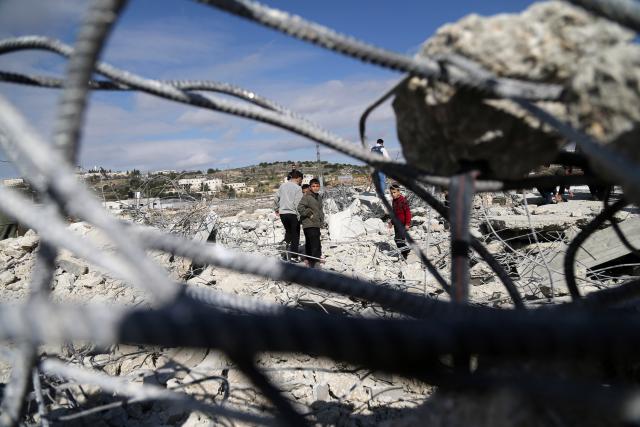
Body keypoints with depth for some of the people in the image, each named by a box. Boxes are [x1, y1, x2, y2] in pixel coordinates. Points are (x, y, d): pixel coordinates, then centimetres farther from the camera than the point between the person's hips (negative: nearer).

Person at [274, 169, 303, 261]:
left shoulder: (282, 186, 7)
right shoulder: (297, 188, -11)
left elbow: (276, 198, 14)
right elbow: (298, 204, -15)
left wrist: (276, 209, 27)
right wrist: (299, 216, -10)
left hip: (282, 213, 6)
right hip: (293, 214, -5)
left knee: (288, 232, 20)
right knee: (295, 235, 6)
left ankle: (287, 254, 17)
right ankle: (294, 256, 7)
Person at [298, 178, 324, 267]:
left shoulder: (319, 197, 15)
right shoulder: (306, 197, -12)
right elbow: (300, 208, -20)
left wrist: (321, 218, 16)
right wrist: (309, 214, -15)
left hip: (317, 224, 9)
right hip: (309, 225, -9)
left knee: (309, 243, 19)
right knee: (316, 244, -16)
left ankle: (309, 260, 30)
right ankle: (316, 261, -16)